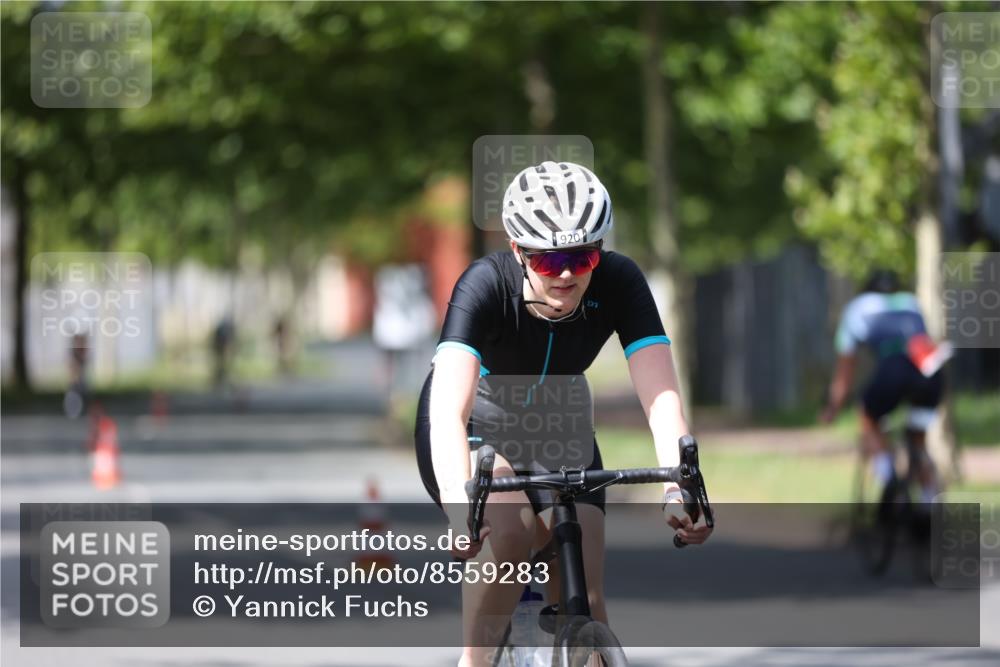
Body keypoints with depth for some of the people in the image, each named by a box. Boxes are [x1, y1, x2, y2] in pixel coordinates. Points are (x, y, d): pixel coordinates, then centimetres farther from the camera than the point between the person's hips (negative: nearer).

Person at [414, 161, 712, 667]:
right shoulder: (485, 285, -34)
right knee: (509, 532, -33)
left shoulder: (618, 283, -26)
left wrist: (679, 487, -54)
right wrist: (458, 505, -63)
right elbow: (447, 410, -45)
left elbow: (660, 396, -35)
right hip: (475, 428, -3)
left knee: (584, 602, -11)